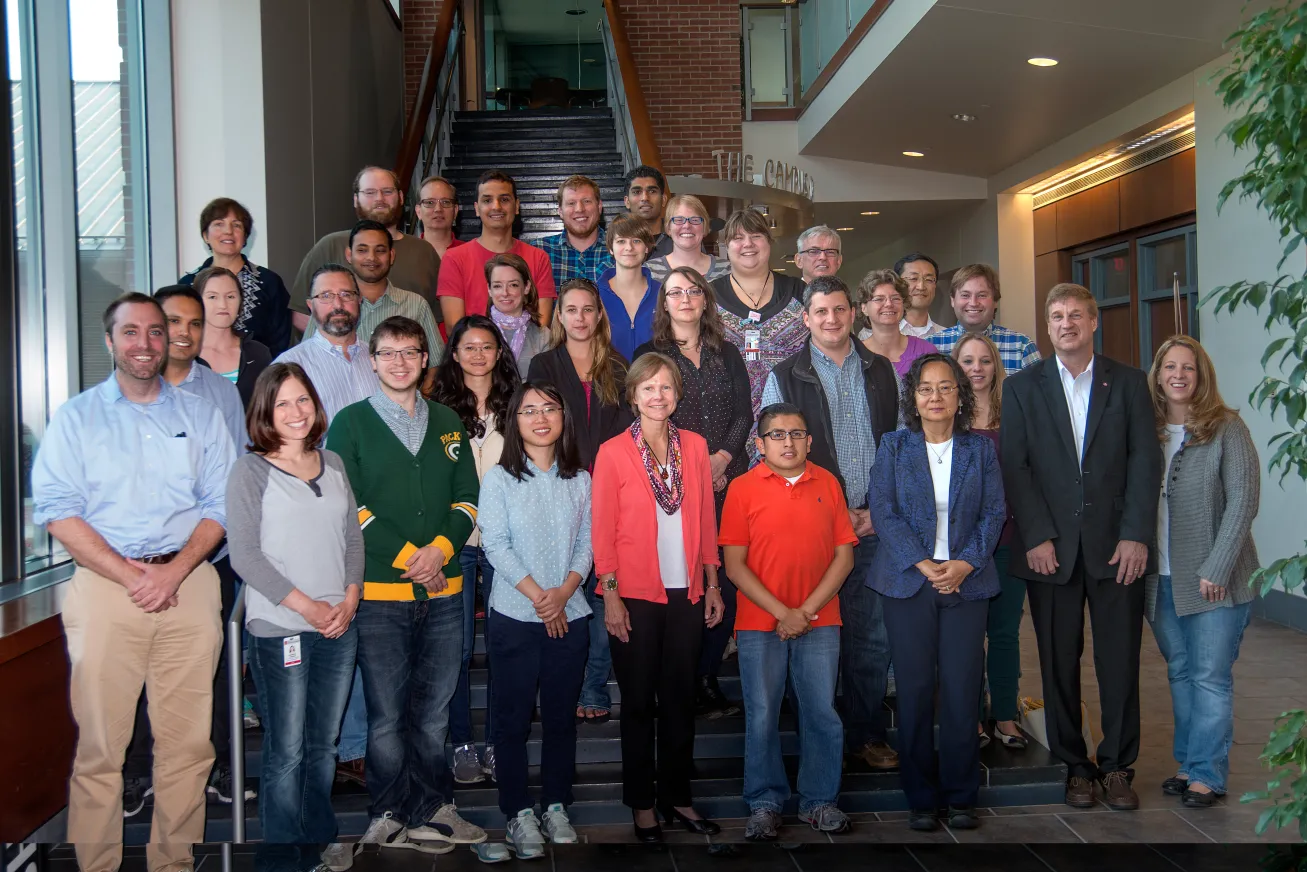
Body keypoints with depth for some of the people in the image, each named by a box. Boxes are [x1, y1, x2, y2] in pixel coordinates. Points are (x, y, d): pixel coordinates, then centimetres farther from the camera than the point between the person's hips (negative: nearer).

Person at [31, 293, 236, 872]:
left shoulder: (201, 416, 14)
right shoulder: (76, 417, 10)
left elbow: (221, 504, 8)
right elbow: (57, 510, -1)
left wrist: (175, 569, -8)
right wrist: (131, 576, -10)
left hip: (189, 582, 1)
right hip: (103, 584, -1)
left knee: (188, 742, 2)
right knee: (100, 744, -1)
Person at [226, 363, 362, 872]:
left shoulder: (333, 463, 10)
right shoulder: (251, 471, -5)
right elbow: (245, 555, -10)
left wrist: (350, 598, -2)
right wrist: (308, 607, -13)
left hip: (340, 627, 5)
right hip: (279, 632, -5)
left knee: (323, 746, 14)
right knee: (286, 753, 1)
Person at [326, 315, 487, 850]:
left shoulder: (446, 423, 14)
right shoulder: (350, 424, 3)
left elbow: (468, 496, 10)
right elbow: (347, 505, -5)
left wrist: (440, 549, -7)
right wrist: (406, 558, -11)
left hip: (443, 589, 3)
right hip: (379, 590, -3)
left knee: (434, 710, 10)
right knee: (387, 714, 1)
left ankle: (431, 810, 22)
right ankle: (391, 817, 15)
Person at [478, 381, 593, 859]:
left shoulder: (580, 480, 6)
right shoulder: (498, 479, -3)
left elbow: (586, 542, 4)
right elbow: (495, 545, -9)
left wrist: (565, 591, -12)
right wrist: (538, 597, -13)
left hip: (570, 616, 3)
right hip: (516, 617, -3)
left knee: (562, 715, 9)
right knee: (514, 717, 4)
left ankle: (556, 806, 23)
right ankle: (519, 812, 15)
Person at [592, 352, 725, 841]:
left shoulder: (694, 447, 6)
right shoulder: (613, 452, -4)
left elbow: (706, 521, 9)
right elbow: (602, 530, -5)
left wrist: (712, 585, 7)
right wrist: (611, 596, -10)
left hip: (687, 594, 3)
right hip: (636, 595, -3)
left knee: (680, 699, 11)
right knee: (639, 701, 7)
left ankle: (676, 798, 25)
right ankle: (641, 804, 21)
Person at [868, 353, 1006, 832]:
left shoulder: (981, 448, 9)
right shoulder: (894, 446, 5)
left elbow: (995, 512, 4)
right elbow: (883, 511, -3)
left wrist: (964, 563, -10)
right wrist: (923, 564, -12)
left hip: (966, 581, 1)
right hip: (907, 581, -1)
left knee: (962, 689, -1)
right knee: (915, 690, 2)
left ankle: (961, 797, 13)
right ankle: (921, 798, 13)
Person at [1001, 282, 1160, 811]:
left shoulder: (1128, 382, 7)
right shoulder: (1022, 387, 6)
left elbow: (1145, 461, 2)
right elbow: (1014, 466, -1)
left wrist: (1136, 535, -7)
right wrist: (1036, 537, -9)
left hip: (1117, 545, 0)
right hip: (1051, 547, 0)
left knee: (1120, 661, 5)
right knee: (1059, 663, 5)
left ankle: (1117, 766, 20)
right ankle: (1074, 765, 19)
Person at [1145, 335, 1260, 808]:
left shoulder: (1227, 428, -5)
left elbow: (1242, 502, -10)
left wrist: (1216, 569, -14)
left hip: (1214, 578, -4)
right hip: (1161, 578, 4)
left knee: (1210, 677, 0)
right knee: (1180, 673, 13)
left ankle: (1207, 773, 10)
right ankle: (1188, 762, 24)